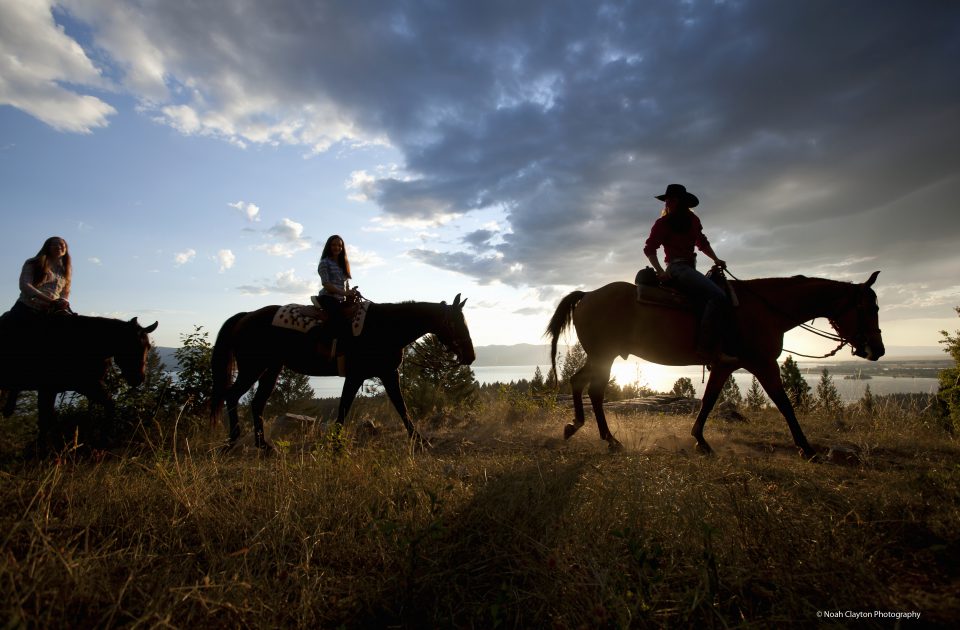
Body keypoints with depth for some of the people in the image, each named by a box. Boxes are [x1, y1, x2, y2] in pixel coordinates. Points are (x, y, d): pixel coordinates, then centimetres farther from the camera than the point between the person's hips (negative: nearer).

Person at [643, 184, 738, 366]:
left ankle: (718, 348, -3)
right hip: (677, 268, -8)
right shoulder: (663, 223, -3)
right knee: (718, 296, -25)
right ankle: (707, 348, -26)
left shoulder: (693, 220, 15)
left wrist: (716, 260, 11)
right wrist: (660, 272, -18)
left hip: (690, 268, 8)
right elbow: (649, 249, -6)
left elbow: (702, 243, 24)